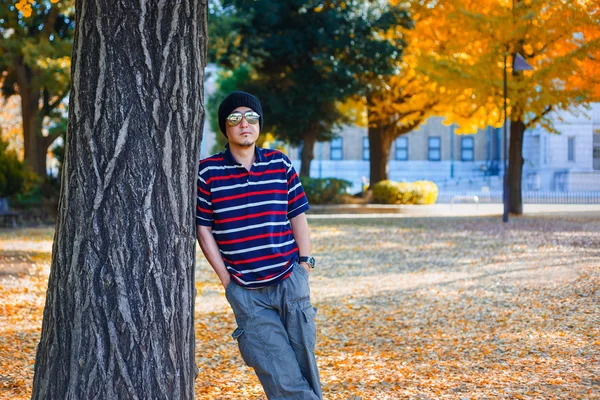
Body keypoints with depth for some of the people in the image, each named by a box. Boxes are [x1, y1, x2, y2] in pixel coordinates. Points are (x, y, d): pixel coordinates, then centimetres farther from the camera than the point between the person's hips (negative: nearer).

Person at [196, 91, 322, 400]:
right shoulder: (207, 172, -2)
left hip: (290, 280, 2)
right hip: (246, 292, -2)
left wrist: (305, 262, 5)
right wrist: (226, 279, -1)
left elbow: (297, 215, 12)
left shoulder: (281, 164, 6)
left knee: (304, 368, 4)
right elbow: (203, 229, 2)